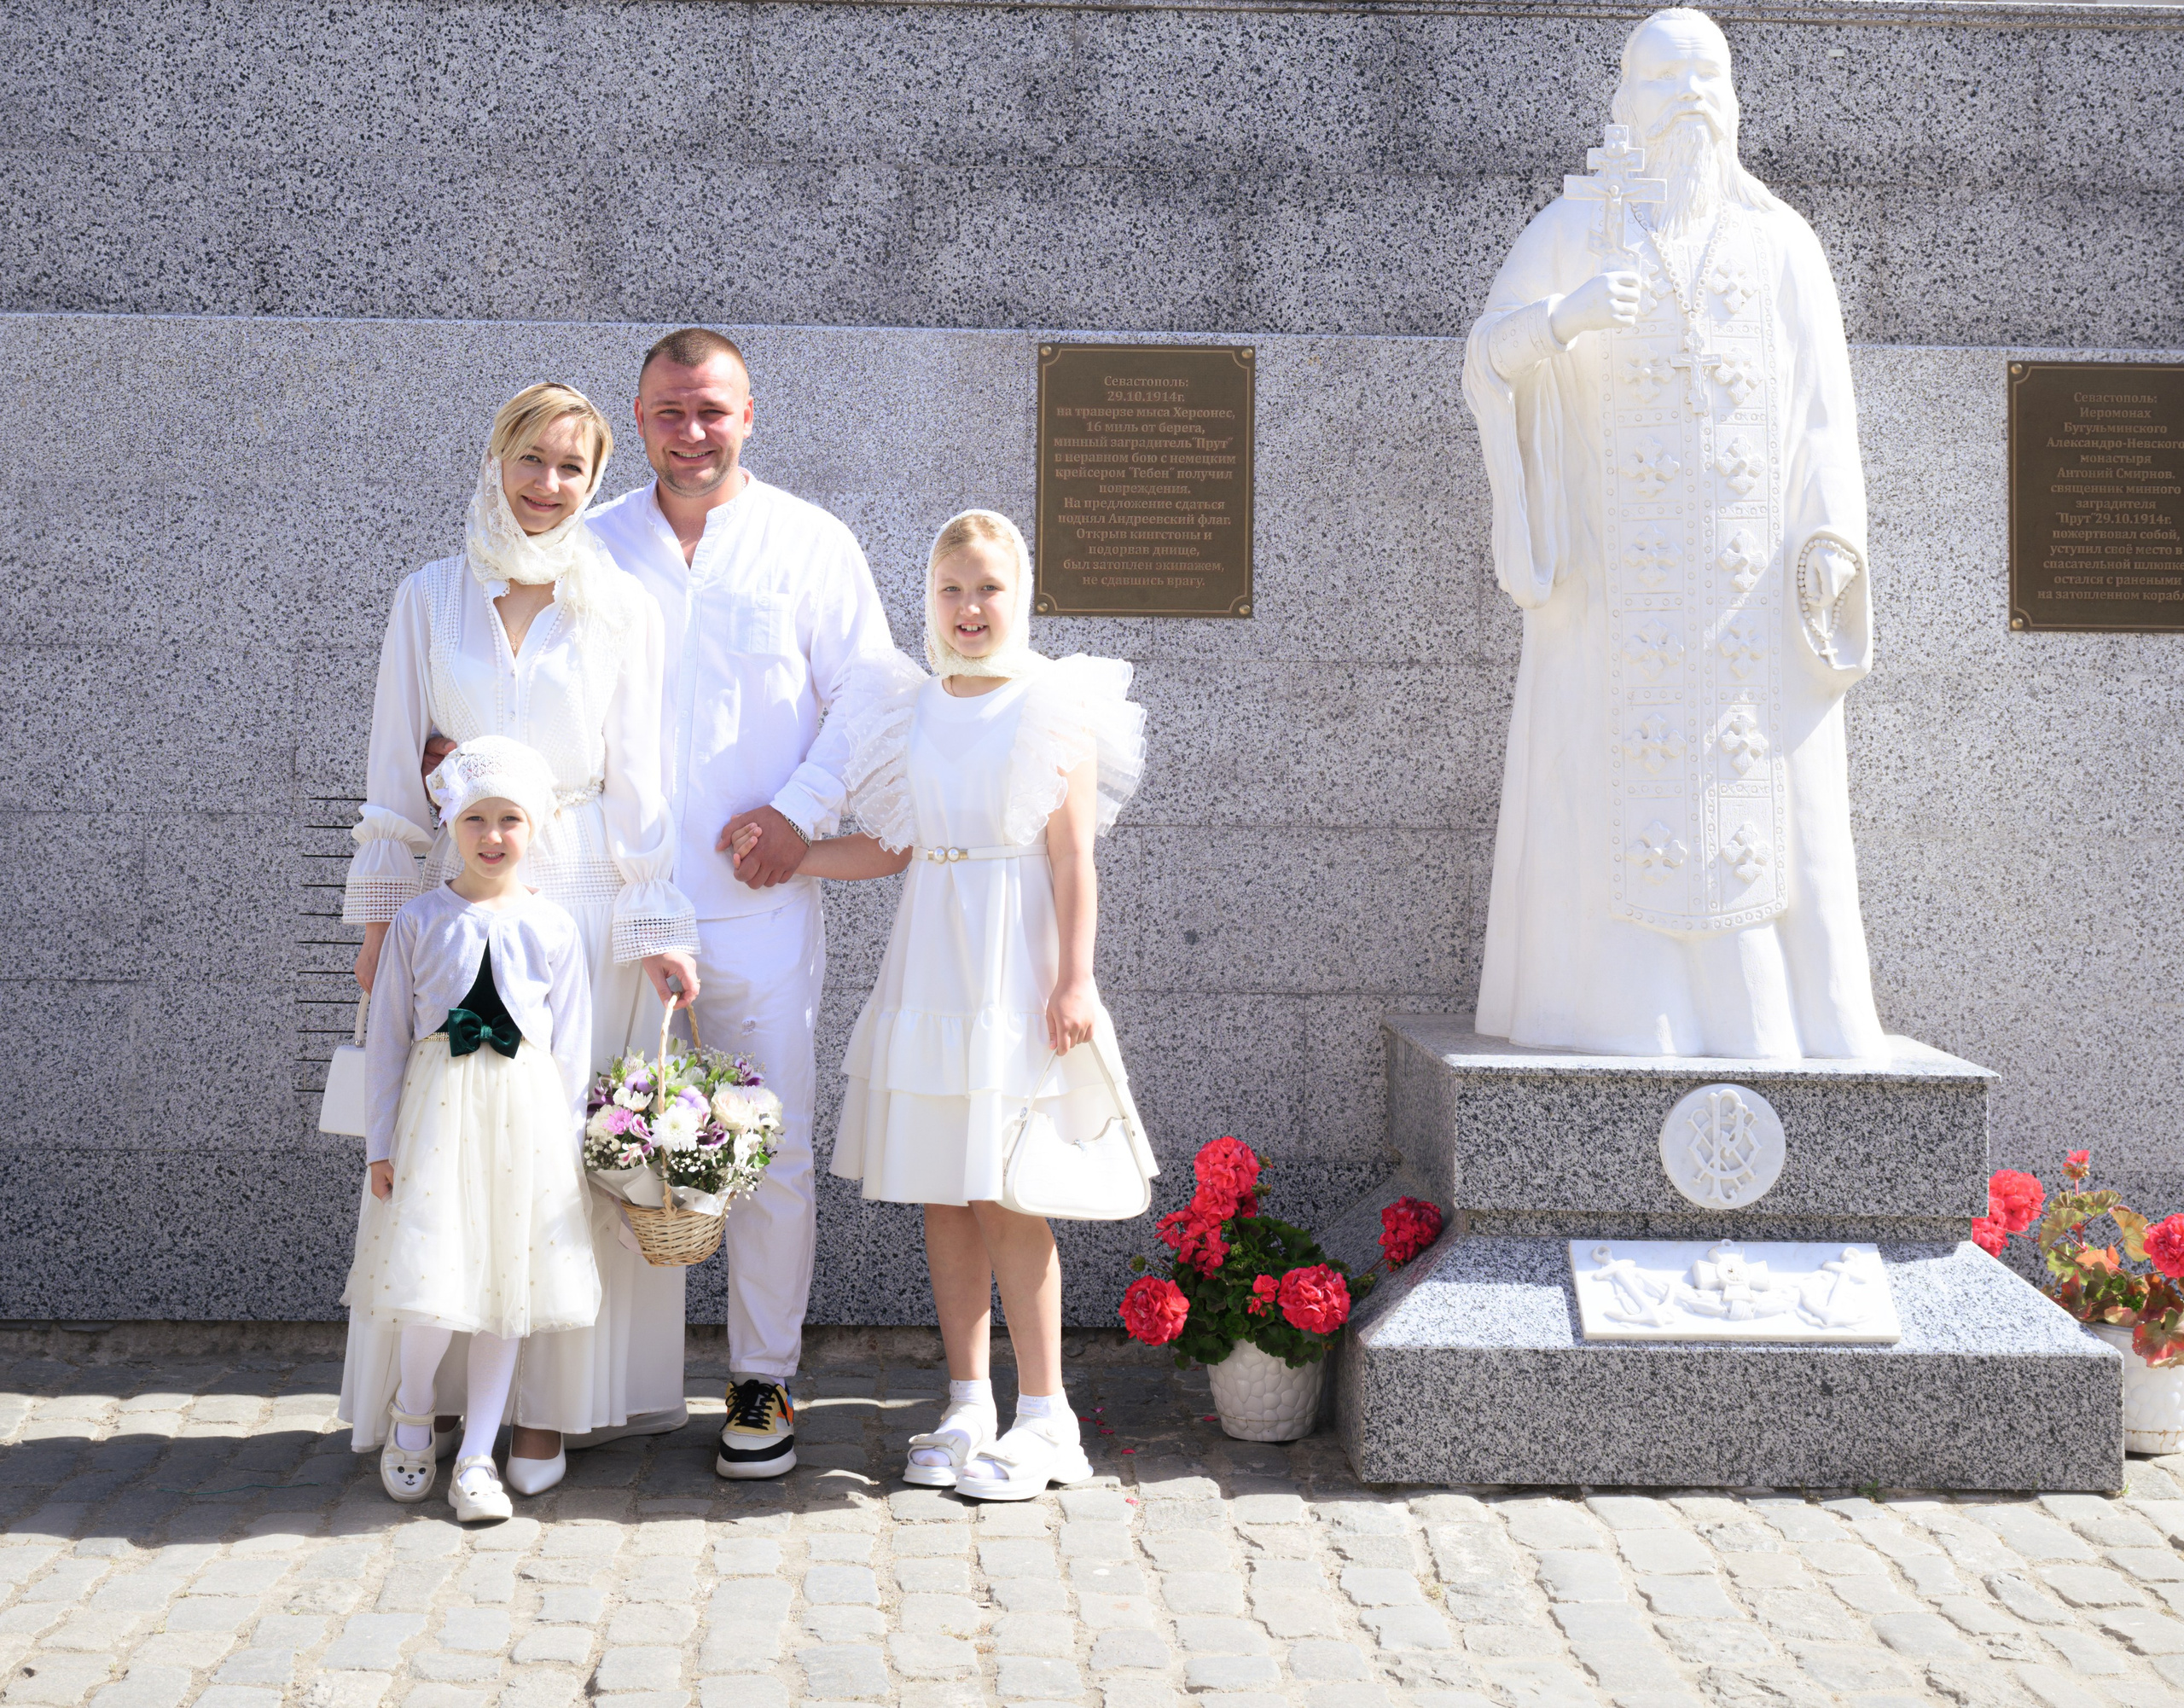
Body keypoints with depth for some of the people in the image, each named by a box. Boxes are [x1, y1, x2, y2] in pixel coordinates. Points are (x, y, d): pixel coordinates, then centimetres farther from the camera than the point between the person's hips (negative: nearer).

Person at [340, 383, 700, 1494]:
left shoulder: (620, 610, 6)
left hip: (583, 903, -1)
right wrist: (382, 919, 5)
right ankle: (433, 1390, 12)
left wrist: (659, 926, -2)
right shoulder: (430, 601, 9)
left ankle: (551, 1408, 7)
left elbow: (637, 780, 4)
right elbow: (396, 772, 9)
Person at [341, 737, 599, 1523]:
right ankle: (410, 1413, 21)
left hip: (526, 1117, 1)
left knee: (508, 1280, 4)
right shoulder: (418, 921, 3)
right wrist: (382, 1144, 2)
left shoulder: (553, 930, 4)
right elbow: (388, 1038, 5)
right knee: (434, 1280, -9)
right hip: (436, 1110, -1)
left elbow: (570, 1052, 6)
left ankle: (476, 1456, 15)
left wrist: (567, 1147, 3)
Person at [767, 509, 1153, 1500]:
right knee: (941, 1195, 7)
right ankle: (969, 1408, 18)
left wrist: (1073, 980, -10)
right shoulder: (912, 712, 10)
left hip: (1015, 972, -5)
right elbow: (890, 848, 13)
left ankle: (1043, 1417, 7)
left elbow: (1072, 859, -5)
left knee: (1006, 1194, -5)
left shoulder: (1054, 708, -3)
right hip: (930, 967, 5)